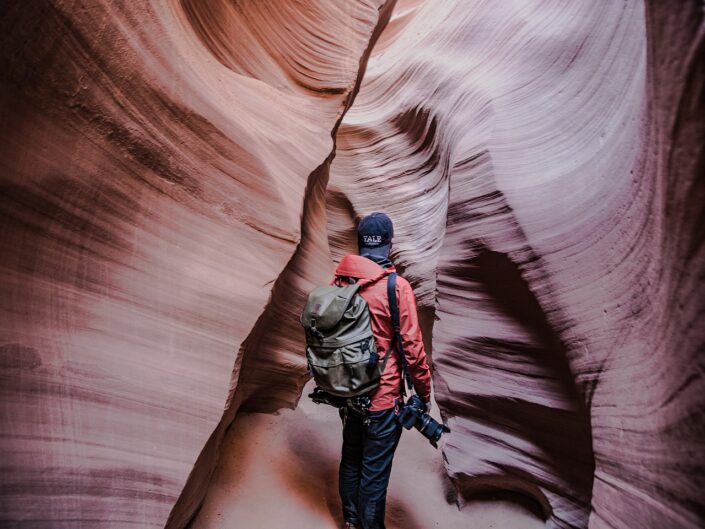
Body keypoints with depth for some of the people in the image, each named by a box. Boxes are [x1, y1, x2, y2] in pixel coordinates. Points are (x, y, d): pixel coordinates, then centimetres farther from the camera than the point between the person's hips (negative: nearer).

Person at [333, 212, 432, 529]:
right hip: (382, 397, -6)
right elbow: (412, 346, -17)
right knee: (375, 470, 10)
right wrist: (424, 392, -3)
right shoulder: (397, 287, -19)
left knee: (351, 459, 24)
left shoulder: (338, 282, -2)